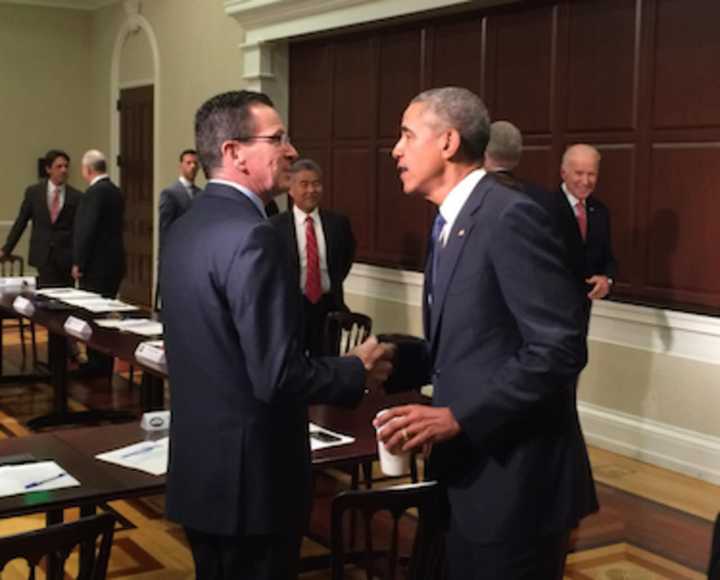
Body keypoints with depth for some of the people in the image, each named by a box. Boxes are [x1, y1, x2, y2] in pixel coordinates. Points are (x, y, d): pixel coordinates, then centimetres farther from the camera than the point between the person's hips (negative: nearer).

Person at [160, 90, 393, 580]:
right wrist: (357, 371, -9)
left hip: (200, 465, 9)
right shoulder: (251, 236, -22)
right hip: (249, 476, -9)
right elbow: (278, 377, -26)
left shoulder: (186, 227, 7)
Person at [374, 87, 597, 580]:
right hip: (470, 472, 9)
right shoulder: (452, 223, 13)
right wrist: (392, 360, 0)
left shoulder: (511, 217, -18)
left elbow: (560, 349, -23)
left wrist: (458, 417, -25)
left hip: (515, 480, -9)